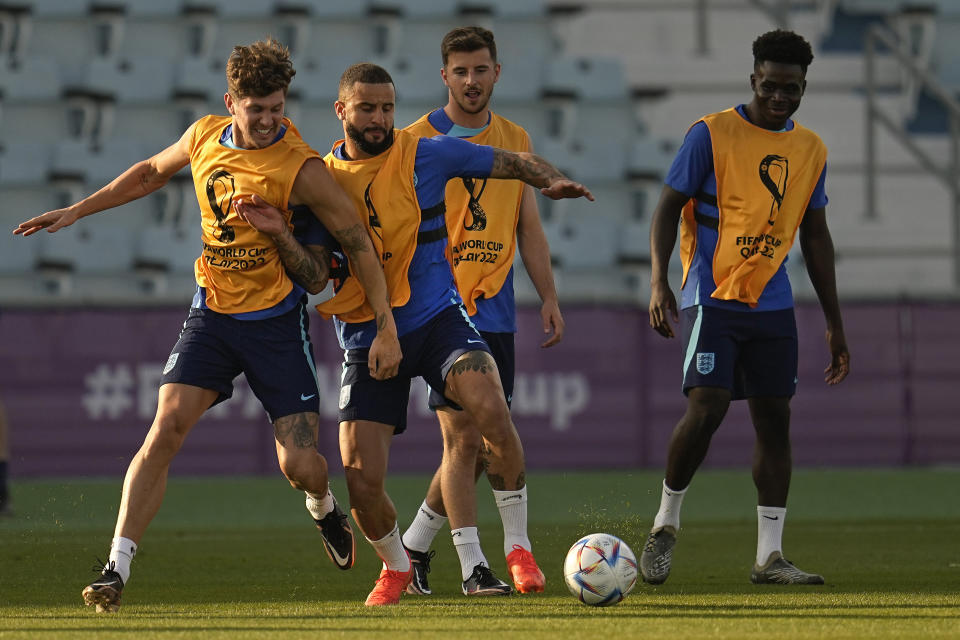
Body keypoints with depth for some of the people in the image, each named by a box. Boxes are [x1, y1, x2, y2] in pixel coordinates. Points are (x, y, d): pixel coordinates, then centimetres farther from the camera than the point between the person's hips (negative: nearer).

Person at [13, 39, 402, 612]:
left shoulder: (302, 168, -15)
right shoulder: (204, 138, 0)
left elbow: (359, 244, -10)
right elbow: (150, 173, 22)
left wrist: (387, 328, -12)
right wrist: (76, 211, 23)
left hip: (276, 321, -3)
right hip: (212, 310, 3)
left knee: (300, 465, -5)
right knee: (167, 426, -16)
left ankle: (324, 508, 35)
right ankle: (117, 569, -17)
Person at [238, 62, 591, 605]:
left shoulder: (425, 155, 0)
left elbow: (513, 162, 5)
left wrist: (550, 180, -16)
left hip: (435, 318, -1)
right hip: (366, 339, 2)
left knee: (490, 407, -31)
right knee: (361, 480, -8)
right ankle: (396, 566, 25)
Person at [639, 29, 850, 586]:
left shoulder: (811, 150, 11)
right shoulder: (711, 135, -4)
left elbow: (816, 236, 18)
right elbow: (669, 207, -3)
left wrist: (835, 322, 16)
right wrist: (659, 281, -17)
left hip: (773, 307, 5)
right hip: (713, 299, -5)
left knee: (774, 419, 2)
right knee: (707, 406, -18)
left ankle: (770, 556, 5)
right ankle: (666, 525, 3)